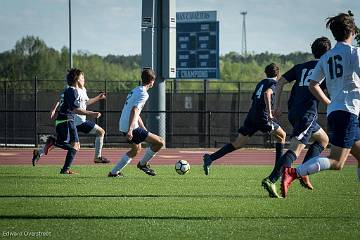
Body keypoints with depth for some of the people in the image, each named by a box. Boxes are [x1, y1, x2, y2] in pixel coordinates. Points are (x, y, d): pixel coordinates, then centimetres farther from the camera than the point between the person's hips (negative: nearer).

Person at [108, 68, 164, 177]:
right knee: (159, 142, -7)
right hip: (131, 128, -10)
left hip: (123, 127, 10)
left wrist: (144, 130, 30)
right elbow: (134, 111, -25)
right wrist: (130, 130, -33)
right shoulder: (143, 94, -12)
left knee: (136, 149, 32)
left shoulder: (135, 90, 18)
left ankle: (114, 172, 30)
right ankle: (143, 163, 8)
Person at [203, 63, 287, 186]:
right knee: (281, 135, 14)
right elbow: (267, 93, -19)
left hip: (251, 116, 6)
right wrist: (269, 112, -24)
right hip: (262, 117, -6)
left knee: (238, 143, 3)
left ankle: (211, 158, -11)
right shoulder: (274, 83, 1)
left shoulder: (261, 83, 24)